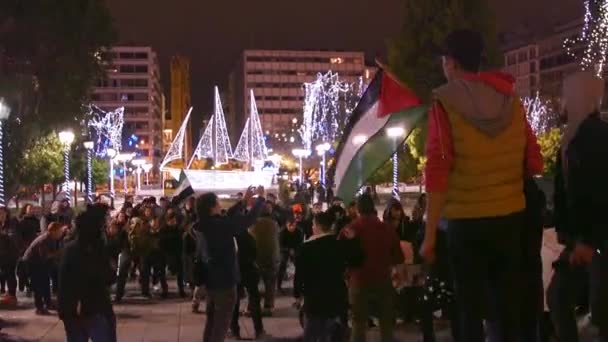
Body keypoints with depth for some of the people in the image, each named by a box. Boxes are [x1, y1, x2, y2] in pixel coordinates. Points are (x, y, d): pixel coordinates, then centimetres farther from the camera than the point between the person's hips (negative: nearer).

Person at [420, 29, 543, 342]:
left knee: (471, 310, 4)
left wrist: (430, 233, -9)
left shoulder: (445, 103, -8)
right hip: (511, 217, 4)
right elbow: (534, 164, 8)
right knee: (508, 307, 12)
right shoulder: (511, 100, 5)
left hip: (466, 221, -4)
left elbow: (437, 171, -13)